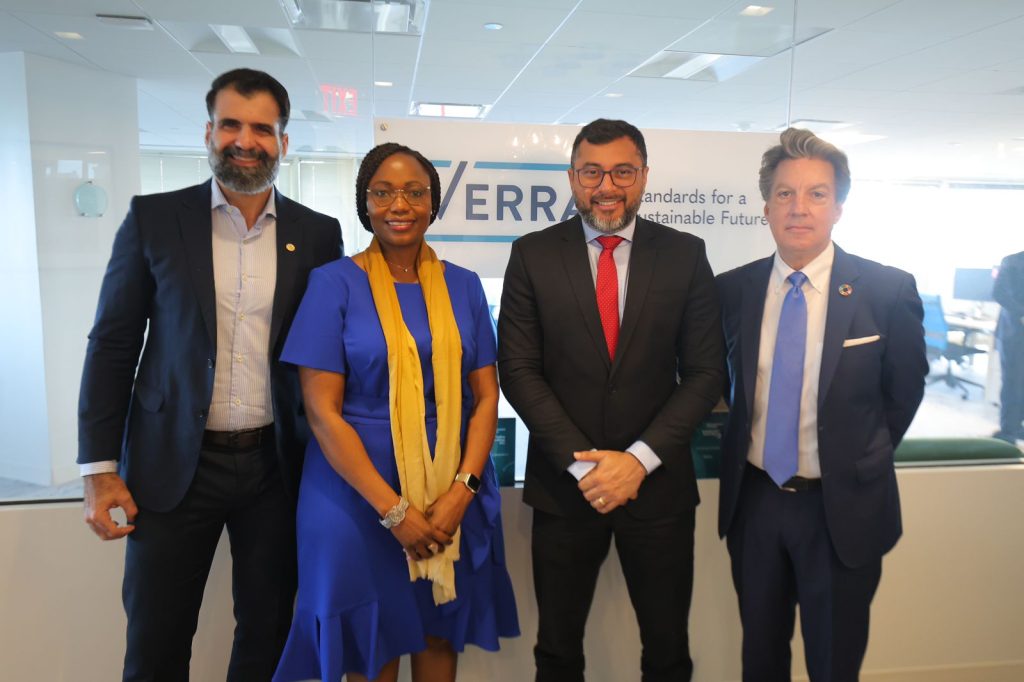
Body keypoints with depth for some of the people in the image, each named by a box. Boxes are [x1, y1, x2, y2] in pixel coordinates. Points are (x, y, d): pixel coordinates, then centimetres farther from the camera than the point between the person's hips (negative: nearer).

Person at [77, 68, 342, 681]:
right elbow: (113, 344, 1)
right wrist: (100, 467, -3)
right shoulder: (154, 218, 0)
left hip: (278, 465, 1)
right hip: (174, 464, 0)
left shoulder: (318, 234, 2)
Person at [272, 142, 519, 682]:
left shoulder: (463, 286, 3)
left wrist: (462, 488, -12)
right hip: (358, 492, -2)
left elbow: (486, 395, 2)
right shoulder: (334, 283, -6)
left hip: (454, 495, 3)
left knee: (441, 630, 17)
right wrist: (394, 509, -16)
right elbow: (321, 410, -11)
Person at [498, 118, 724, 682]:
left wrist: (640, 459, -12)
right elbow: (518, 370, -5)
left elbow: (705, 372, -2)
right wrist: (582, 464, -13)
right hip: (564, 482, 0)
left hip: (658, 482, 0)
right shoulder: (532, 255, -1)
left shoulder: (685, 255, 0)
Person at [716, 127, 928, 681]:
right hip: (754, 500, 2)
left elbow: (905, 389, 1)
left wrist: (863, 461, 6)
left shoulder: (888, 291, -12)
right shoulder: (732, 289, -5)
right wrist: (739, 430, 6)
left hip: (843, 507, -2)